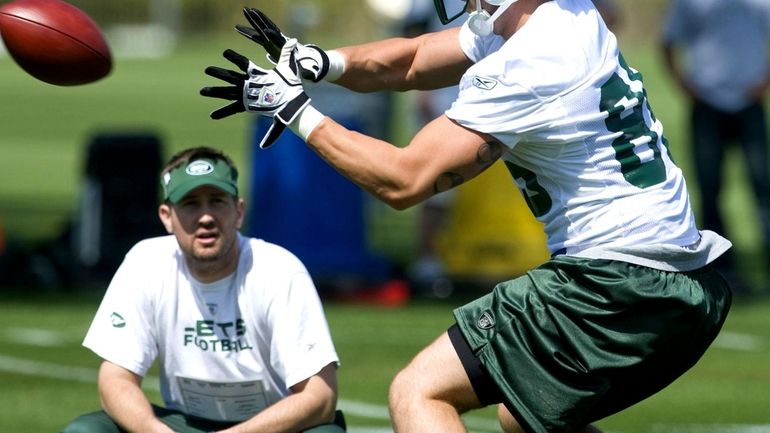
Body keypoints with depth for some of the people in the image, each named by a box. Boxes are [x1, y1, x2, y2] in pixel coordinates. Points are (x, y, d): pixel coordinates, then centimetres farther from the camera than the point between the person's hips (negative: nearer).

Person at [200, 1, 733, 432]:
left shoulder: (528, 66, -17)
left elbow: (404, 180, -14)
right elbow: (411, 62, 19)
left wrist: (296, 110, -4)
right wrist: (317, 62, 1)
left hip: (619, 290, -10)